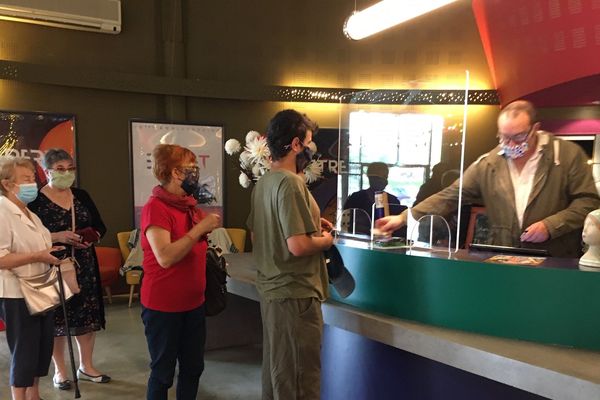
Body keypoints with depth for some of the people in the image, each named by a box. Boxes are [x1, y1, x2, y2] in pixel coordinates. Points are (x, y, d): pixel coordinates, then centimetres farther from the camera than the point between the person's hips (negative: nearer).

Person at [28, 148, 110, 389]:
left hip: (85, 267, 4)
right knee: (56, 320, 6)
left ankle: (86, 367, 25)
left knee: (88, 316, 8)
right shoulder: (35, 200, -7)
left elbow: (100, 227, 11)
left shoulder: (81, 196, 7)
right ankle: (59, 370, 24)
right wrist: (57, 237, -22)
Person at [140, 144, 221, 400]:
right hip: (163, 307, -7)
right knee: (163, 373, 10)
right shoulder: (155, 208, -17)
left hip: (194, 303, 8)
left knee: (193, 368, 18)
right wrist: (200, 228, -23)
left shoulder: (190, 205, 7)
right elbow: (165, 257, -27)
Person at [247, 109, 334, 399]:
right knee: (300, 377, 4)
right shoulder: (290, 182, -20)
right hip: (294, 293, -9)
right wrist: (325, 240, -7)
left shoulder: (264, 181, 8)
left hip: (270, 288, 9)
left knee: (275, 367, 21)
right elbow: (298, 245, -28)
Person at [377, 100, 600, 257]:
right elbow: (450, 197, 2)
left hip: (556, 265, -1)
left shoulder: (569, 154, -2)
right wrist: (404, 218, -7)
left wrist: (550, 225, -14)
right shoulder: (488, 164, 3)